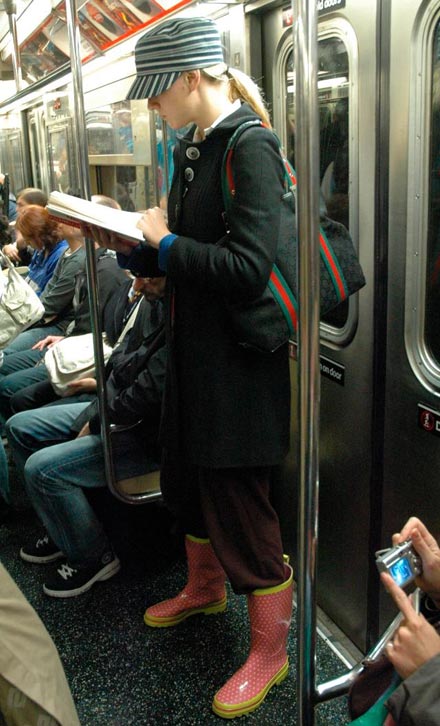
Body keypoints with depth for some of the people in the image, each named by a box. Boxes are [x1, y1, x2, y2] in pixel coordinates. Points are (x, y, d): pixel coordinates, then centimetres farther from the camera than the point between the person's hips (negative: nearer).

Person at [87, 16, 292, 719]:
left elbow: (247, 269, -26)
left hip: (239, 363, -9)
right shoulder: (191, 149, 11)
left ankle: (270, 651, 24)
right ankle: (204, 588, 49)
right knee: (186, 481, 23)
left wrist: (165, 241, -16)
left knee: (238, 503, 2)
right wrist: (129, 246, 1)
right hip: (192, 351, 9)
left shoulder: (249, 146, -16)